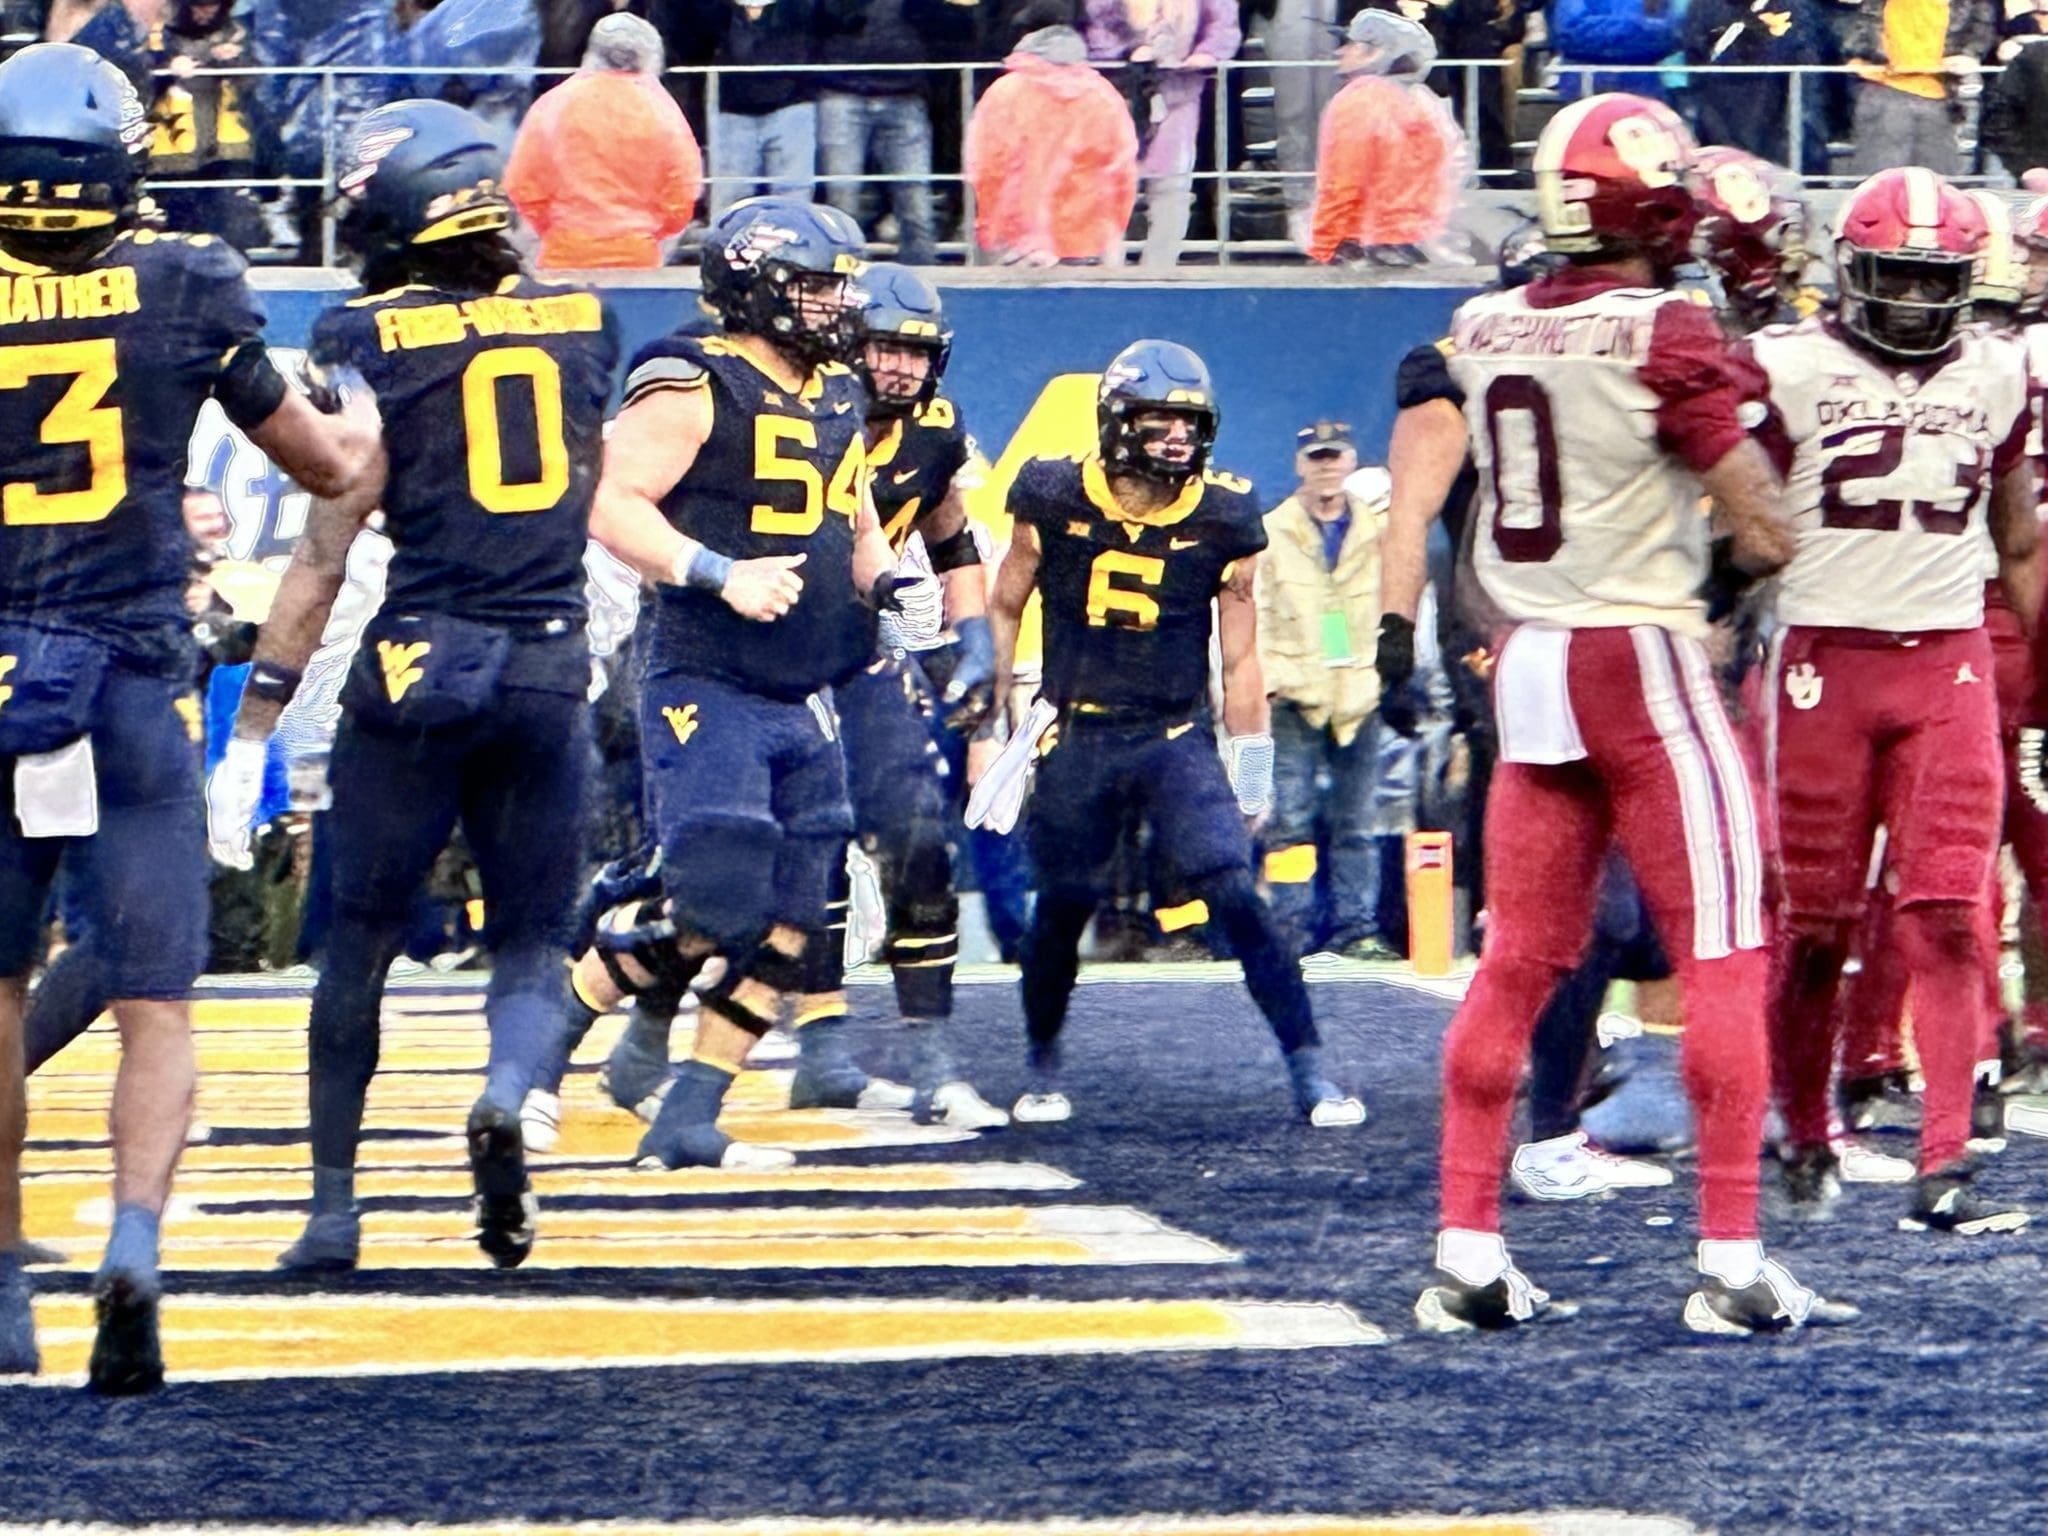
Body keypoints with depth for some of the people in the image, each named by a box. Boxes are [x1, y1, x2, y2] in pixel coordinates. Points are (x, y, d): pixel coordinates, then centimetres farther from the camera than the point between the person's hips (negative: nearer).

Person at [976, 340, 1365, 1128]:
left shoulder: (1222, 520, -3)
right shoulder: (1055, 502, -4)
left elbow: (1240, 655, 5)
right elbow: (1004, 611, 9)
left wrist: (1252, 765, 4)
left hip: (1176, 739, 0)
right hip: (1076, 739, 1)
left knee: (1238, 898, -14)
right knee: (1060, 910, 8)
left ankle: (1309, 1071, -10)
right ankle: (1043, 1067, 32)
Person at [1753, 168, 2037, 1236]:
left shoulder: (1995, 378, 9)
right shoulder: (1790, 369, -2)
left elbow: (2020, 545, 19)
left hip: (1949, 662, 2)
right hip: (1822, 659, -2)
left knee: (1947, 923, -8)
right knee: (1813, 921, 2)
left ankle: (1944, 1168, -10)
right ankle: (1803, 1137, 21)